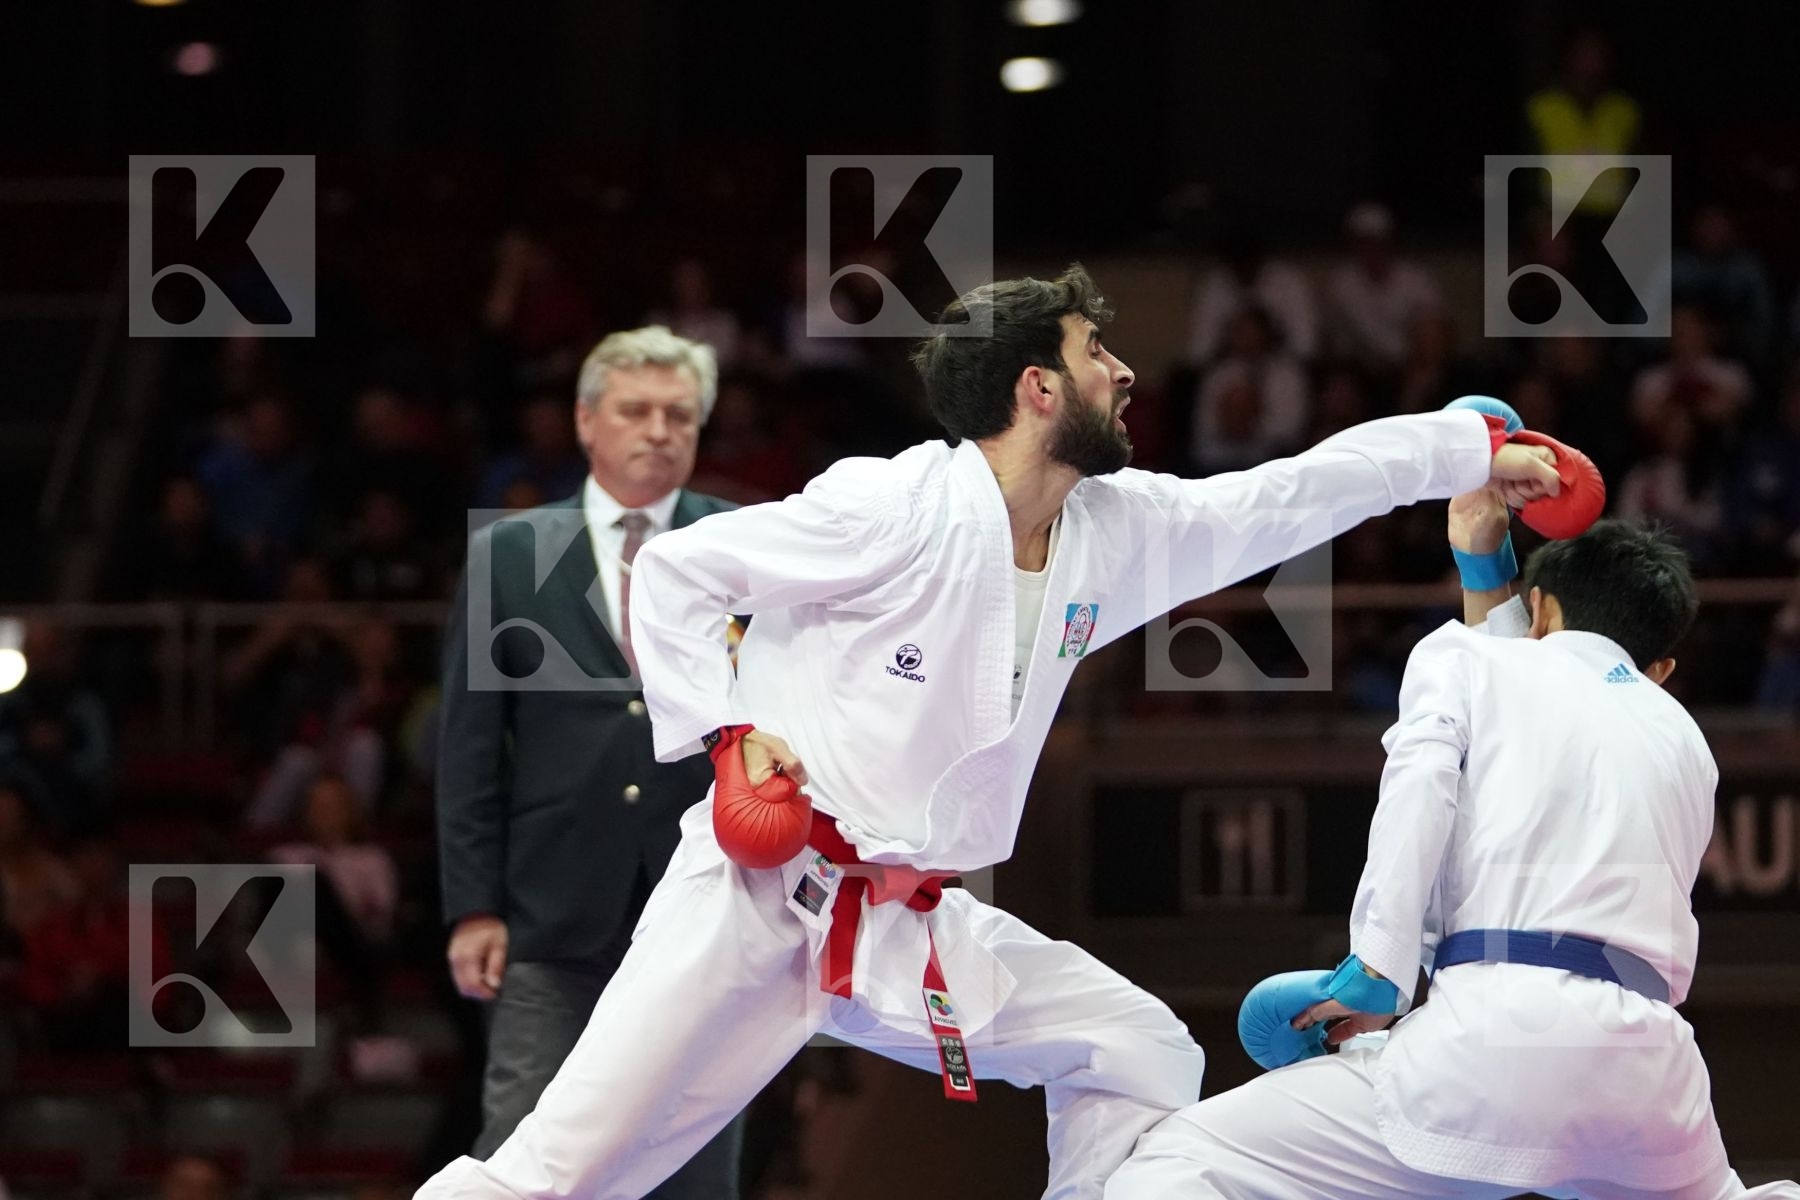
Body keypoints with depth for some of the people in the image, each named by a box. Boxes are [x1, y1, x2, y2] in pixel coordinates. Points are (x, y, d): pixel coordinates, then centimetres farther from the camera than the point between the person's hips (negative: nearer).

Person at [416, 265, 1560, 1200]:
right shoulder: (896, 511, -13)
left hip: (912, 925, 8)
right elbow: (674, 569, -7)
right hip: (758, 897, -8)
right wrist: (728, 729, -15)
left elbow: (1289, 493, 17)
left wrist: (1478, 448, 19)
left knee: (1136, 1054, 5)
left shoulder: (1117, 532, 8)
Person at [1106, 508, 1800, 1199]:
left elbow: (1421, 783, -4)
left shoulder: (1467, 661, 17)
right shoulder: (1685, 744, 29)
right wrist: (1483, 570, 48)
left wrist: (1374, 974, -7)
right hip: (1646, 1060, 5)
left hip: (1495, 1038, -5)